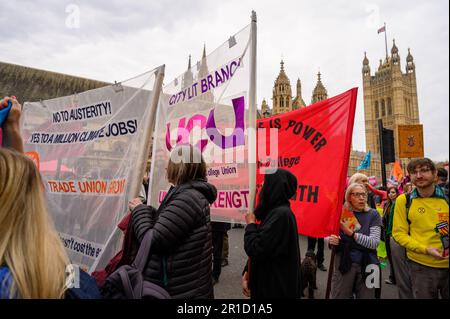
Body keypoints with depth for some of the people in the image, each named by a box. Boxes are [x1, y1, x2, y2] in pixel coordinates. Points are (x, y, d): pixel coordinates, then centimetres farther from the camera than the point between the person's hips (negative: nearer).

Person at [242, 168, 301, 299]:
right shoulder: (275, 211, 5)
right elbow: (260, 245, 9)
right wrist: (246, 273, 4)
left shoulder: (281, 214, -25)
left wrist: (251, 224, -9)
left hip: (276, 288, -8)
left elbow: (255, 250, -25)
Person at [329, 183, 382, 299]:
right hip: (343, 263, 1)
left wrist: (350, 232, -22)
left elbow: (374, 243, -14)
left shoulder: (373, 214, -3)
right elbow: (327, 236, 6)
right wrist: (331, 240, -17)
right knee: (339, 297, 9)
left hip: (367, 265, 0)